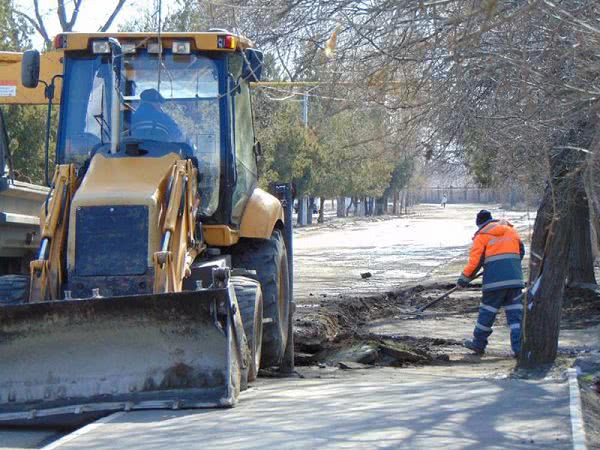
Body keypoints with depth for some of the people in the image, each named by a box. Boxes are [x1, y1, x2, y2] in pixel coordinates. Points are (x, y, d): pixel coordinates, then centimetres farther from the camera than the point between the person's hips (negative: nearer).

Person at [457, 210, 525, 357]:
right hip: (515, 278, 3)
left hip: (495, 279, -3)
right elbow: (521, 251, 19)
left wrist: (465, 278, 5)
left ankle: (479, 344, 19)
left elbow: (475, 260, -3)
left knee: (488, 311, 8)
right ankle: (519, 347, -2)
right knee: (515, 312, 4)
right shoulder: (511, 230, 15)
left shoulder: (481, 235, 2)